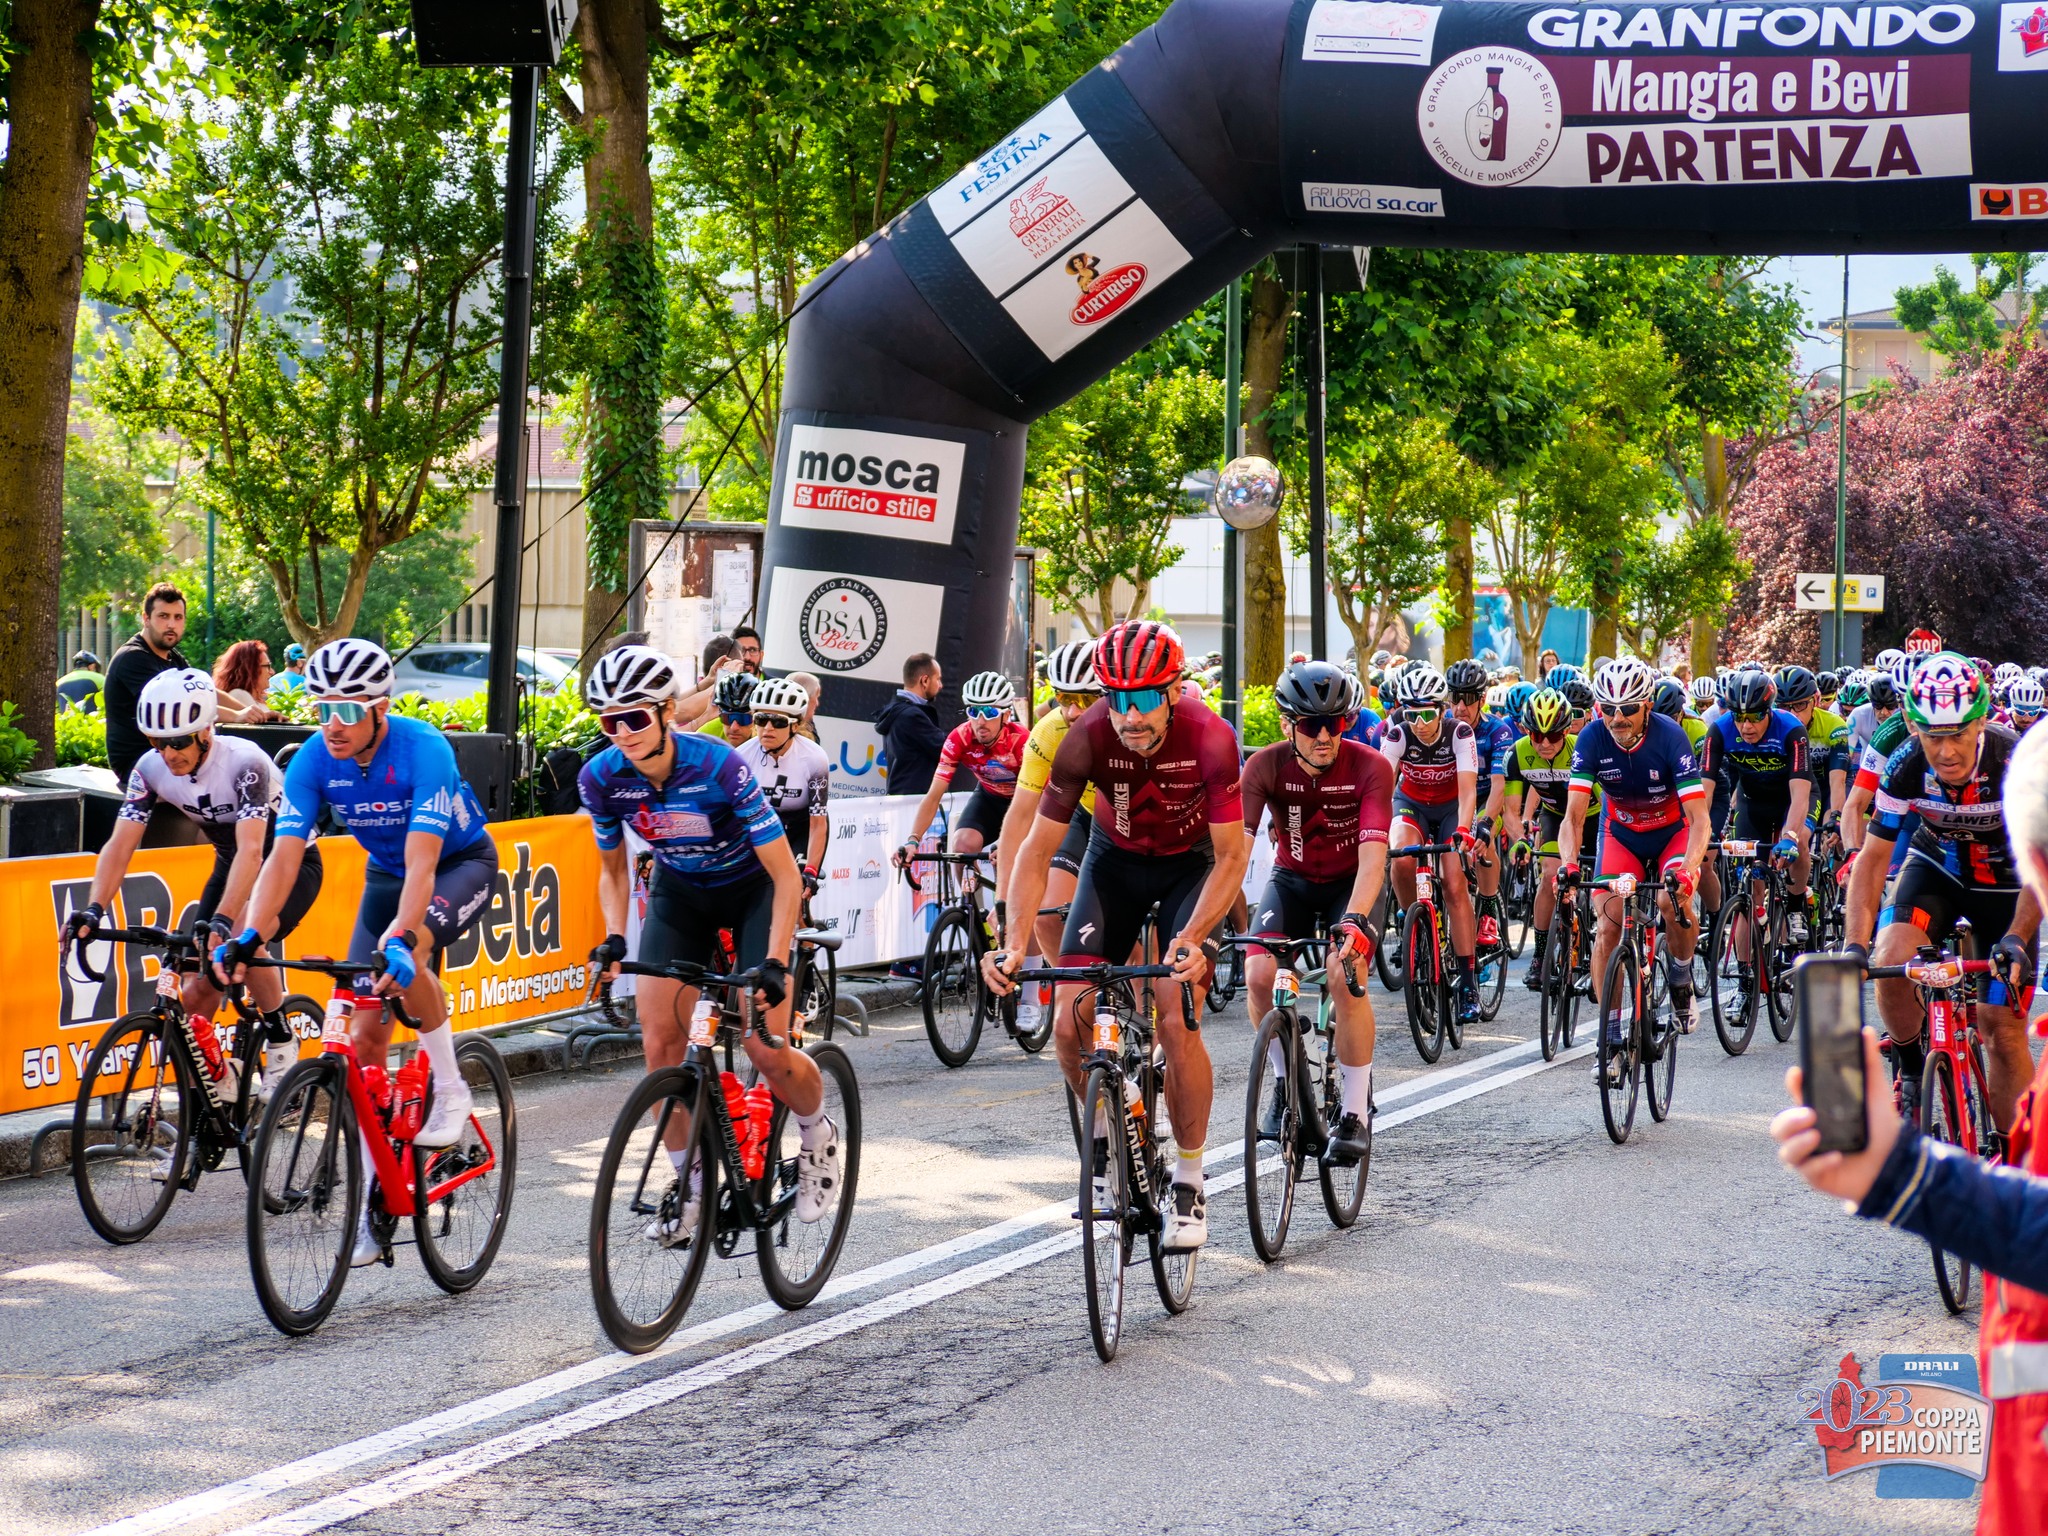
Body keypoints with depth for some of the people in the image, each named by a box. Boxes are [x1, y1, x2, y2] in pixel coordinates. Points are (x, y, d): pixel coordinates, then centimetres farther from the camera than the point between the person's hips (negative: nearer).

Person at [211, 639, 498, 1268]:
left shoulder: (422, 750, -32)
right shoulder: (314, 763, -19)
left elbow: (422, 860, -40)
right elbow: (284, 856, -24)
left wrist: (402, 938, -55)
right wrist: (250, 937, -40)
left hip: (463, 863, -5)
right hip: (385, 874, 5)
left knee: (404, 957, -36)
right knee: (365, 1037, -5)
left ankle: (451, 1092, -13)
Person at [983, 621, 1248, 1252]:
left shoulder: (1209, 738, -31)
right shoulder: (1087, 738, -28)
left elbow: (1231, 856, -24)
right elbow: (1037, 848, -21)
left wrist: (1192, 938, -39)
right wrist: (1015, 944, -34)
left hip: (1192, 862, -2)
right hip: (1115, 859, 2)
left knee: (1177, 1023, -18)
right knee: (1070, 1025, -11)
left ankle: (1189, 1182, -1)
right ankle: (1108, 1134, 17)